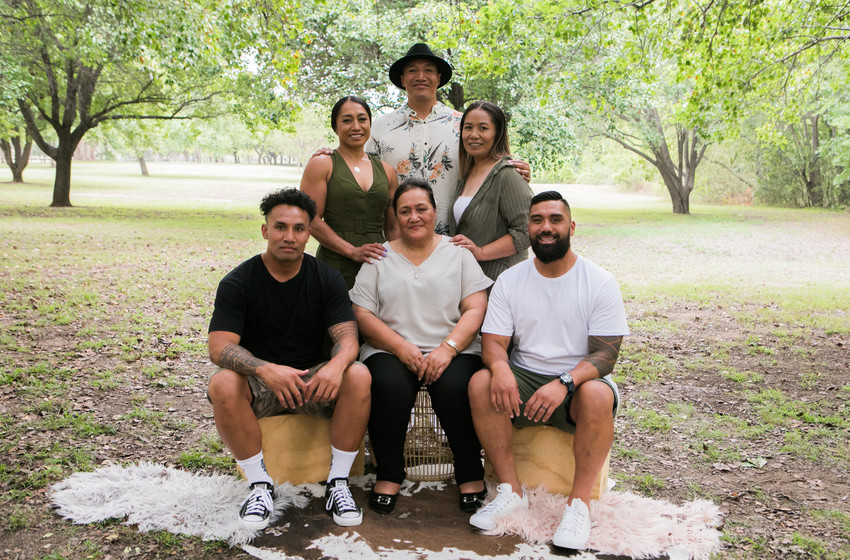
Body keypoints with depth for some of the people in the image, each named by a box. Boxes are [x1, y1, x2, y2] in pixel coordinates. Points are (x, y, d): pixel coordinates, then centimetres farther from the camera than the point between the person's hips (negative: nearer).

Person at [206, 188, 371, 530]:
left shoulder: (326, 279, 1)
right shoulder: (237, 282, -5)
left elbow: (347, 337, -9)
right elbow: (219, 347, -16)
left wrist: (337, 364, -35)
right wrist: (266, 370, -37)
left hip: (313, 379, 1)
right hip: (257, 385, -1)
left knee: (359, 376, -28)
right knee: (222, 384, -33)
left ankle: (338, 482, -15)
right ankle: (260, 484, -15)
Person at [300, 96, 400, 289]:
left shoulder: (386, 171, 16)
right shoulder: (321, 165, 3)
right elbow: (311, 220, -6)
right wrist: (353, 251, -14)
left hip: (379, 266, 4)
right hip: (336, 269, -3)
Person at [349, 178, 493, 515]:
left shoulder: (458, 253, 12)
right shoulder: (380, 257, 13)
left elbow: (475, 310, 2)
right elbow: (362, 314, 3)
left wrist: (447, 349, -15)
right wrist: (403, 348, -12)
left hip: (453, 351, 0)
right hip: (391, 350, 1)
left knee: (455, 386, -31)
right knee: (389, 385, -31)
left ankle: (471, 475, -9)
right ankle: (388, 476, -10)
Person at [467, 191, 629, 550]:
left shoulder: (600, 283, -4)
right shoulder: (509, 281, 5)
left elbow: (606, 354, -12)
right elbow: (492, 341, -1)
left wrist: (564, 383, -31)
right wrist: (499, 365, -27)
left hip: (579, 381, -2)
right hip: (524, 380, 3)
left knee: (597, 395, -35)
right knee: (481, 383, -26)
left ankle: (579, 503, -20)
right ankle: (511, 491, -14)